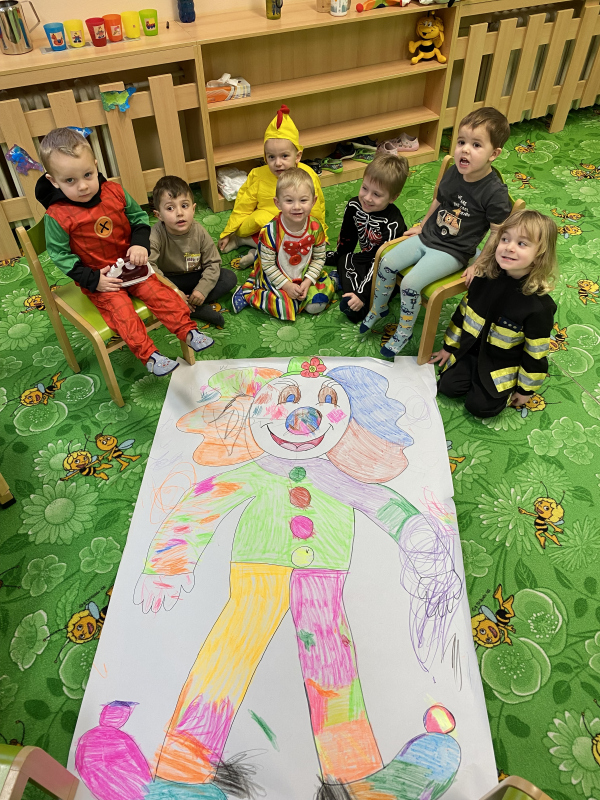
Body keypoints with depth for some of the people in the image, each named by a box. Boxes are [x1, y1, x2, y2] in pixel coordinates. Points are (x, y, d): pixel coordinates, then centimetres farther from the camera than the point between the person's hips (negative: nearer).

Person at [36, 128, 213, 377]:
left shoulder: (114, 192, -8)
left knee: (160, 293, -11)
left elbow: (139, 217, 6)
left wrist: (140, 244, -12)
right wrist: (92, 280, -16)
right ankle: (148, 355, -16)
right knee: (121, 310, -20)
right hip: (98, 278, -3)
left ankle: (188, 331, -3)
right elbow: (60, 254, -11)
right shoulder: (57, 216, -19)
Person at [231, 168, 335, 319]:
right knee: (287, 309, -19)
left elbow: (319, 258, -3)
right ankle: (248, 294, 0)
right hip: (276, 278, -4)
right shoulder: (270, 231, -24)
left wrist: (308, 281, -15)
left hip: (305, 276, 4)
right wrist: (287, 286, -20)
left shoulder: (316, 228, -14)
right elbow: (268, 265, -17)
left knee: (317, 304, -10)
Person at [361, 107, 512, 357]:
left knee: (410, 283, -21)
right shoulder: (453, 172, -1)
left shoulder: (495, 193, -21)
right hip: (428, 237, 7)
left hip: (452, 252, -6)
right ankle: (379, 308, 19)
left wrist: (478, 266, -15)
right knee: (388, 263, -6)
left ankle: (403, 332, 2)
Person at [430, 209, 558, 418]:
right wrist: (449, 347, 11)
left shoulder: (539, 306, -26)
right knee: (448, 386, -5)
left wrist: (526, 389, -7)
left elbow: (536, 354, -16)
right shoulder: (484, 278, -12)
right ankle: (478, 378, 21)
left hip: (504, 365, -4)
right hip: (470, 349, 4)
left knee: (479, 405, -11)